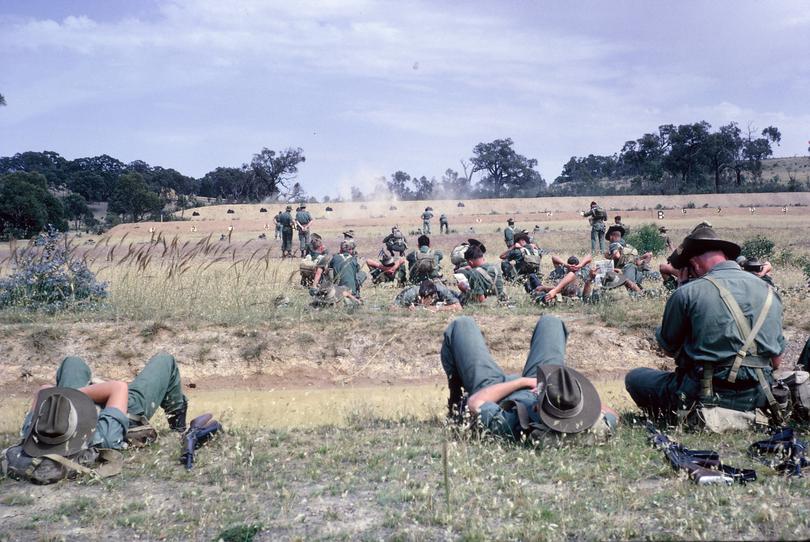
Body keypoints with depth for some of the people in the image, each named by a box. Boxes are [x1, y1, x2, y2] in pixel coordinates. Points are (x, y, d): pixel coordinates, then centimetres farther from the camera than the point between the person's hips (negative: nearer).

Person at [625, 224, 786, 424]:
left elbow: (668, 346, 3)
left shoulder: (687, 293, -10)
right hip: (758, 397, 6)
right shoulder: (768, 291, 6)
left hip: (706, 395, -6)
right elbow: (776, 360, 11)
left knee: (634, 378, 12)